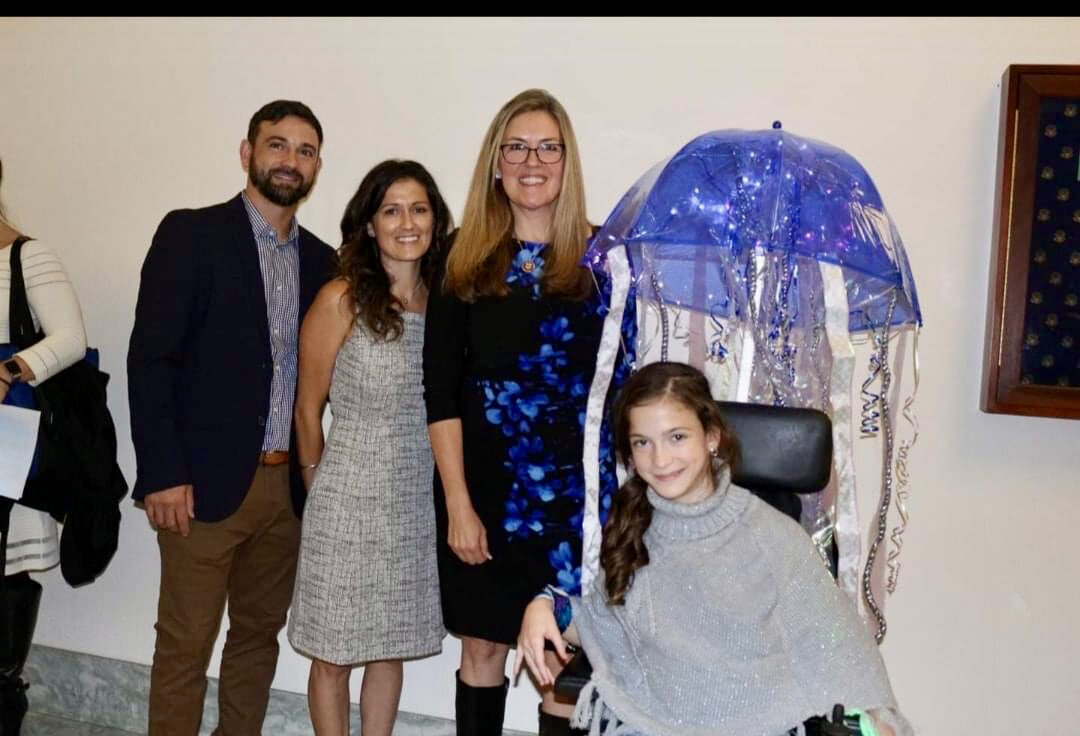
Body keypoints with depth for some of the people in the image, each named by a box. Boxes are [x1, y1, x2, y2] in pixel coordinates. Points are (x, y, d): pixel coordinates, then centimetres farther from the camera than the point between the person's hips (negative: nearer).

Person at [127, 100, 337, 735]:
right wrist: (162, 473, -14)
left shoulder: (320, 260, 11)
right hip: (207, 483, -5)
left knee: (259, 635, 14)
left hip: (287, 485, 5)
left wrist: (312, 471, 5)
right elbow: (150, 358, -8)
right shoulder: (191, 234, -3)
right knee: (185, 647, 2)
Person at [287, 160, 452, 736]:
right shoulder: (342, 300, -10)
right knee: (333, 654, 7)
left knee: (391, 645, 16)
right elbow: (308, 410, -1)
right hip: (351, 499, -4)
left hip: (418, 500, 4)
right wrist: (320, 490, 9)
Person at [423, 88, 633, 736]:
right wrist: (458, 502, -7)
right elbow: (441, 390, -1)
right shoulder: (467, 261, 2)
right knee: (482, 647, 13)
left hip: (574, 488, -1)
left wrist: (620, 481, -5)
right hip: (484, 485, 1)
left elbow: (623, 374, 1)